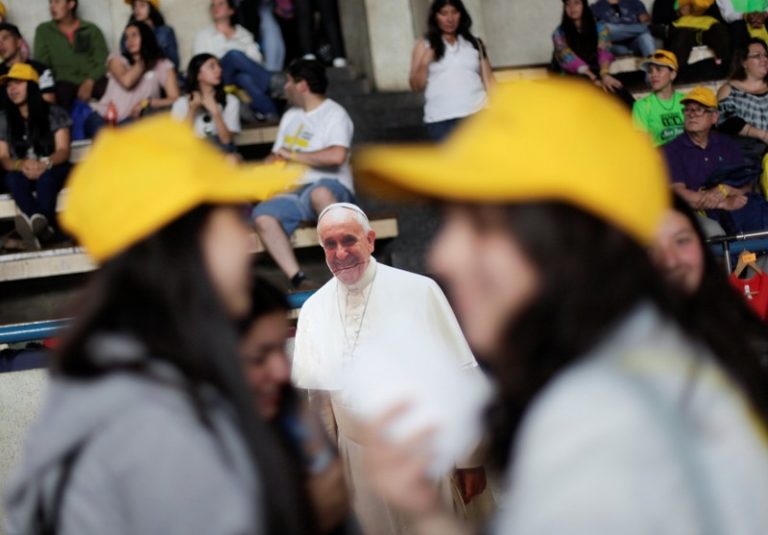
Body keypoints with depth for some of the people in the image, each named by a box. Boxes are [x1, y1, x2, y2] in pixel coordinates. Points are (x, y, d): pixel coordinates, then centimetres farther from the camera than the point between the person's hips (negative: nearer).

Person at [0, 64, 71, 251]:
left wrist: (45, 164, -31)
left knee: (45, 176, -38)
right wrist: (22, 165, -27)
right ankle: (44, 226, -54)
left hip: (52, 171, -1)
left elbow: (63, 151, -8)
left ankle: (36, 221, -52)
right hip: (22, 173, 1)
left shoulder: (54, 114, -1)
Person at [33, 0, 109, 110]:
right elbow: (41, 64, 9)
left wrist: (89, 83, -13)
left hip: (93, 81, 0)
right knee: (62, 91, -37)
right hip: (66, 82, 0)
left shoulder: (91, 30, 14)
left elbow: (102, 62, 5)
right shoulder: (43, 30, 16)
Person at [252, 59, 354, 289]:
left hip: (330, 188, -6)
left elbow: (337, 156, -20)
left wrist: (293, 155, -12)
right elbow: (276, 156, 27)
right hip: (295, 194, 6)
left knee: (319, 192, -42)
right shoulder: (290, 116, 23)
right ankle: (298, 279, -33)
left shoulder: (334, 114, -2)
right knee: (262, 215, -24)